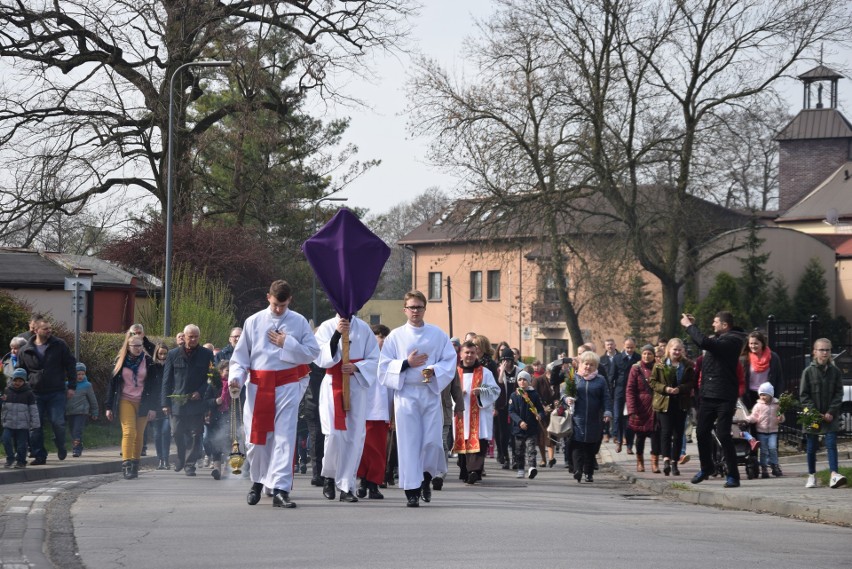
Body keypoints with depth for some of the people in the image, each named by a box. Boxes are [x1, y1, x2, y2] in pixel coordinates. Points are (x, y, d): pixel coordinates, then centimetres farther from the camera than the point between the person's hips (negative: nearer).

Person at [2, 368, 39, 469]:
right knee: (6, 440, -11)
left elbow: (34, 409, 1)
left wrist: (35, 424, -2)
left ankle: (21, 461, 14)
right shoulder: (6, 392, 7)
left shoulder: (28, 393, 0)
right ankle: (10, 459, 5)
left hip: (23, 424, -2)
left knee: (21, 444, -1)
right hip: (8, 423, 2)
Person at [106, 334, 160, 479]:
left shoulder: (148, 362, 2)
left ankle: (135, 465, 14)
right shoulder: (121, 362, 4)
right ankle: (126, 465, -20)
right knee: (129, 432, -15)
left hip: (143, 402, 1)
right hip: (125, 401, -1)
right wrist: (109, 406, 3)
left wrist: (153, 407, -5)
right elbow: (112, 383, 6)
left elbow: (154, 385, 1)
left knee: (138, 435, 3)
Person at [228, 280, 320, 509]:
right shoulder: (253, 322, 5)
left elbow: (313, 352, 1)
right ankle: (258, 481, 27)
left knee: (284, 437, -8)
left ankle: (280, 489, -10)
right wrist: (236, 376, -9)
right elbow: (241, 355, 7)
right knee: (255, 438, 5)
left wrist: (287, 344, -9)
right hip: (258, 385, 1)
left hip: (288, 385, -1)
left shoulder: (299, 322, 3)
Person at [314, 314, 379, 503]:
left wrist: (356, 367, -14)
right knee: (334, 434, -11)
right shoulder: (326, 327, 1)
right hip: (333, 387, -2)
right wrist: (337, 334, -17)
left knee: (355, 436, -2)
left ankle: (346, 486, 5)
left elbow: (373, 359, 5)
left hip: (357, 386, 2)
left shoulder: (363, 328, 4)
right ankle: (329, 475, 15)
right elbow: (320, 358, -9)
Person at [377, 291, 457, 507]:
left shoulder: (438, 334, 9)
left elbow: (450, 361, 5)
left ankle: (426, 477, 24)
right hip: (406, 393, -1)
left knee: (432, 441, -4)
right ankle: (412, 490, 1)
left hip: (431, 393, 1)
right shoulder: (395, 336, 5)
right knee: (408, 442, -4)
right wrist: (406, 364, -12)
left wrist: (434, 370, -13)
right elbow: (384, 367, 2)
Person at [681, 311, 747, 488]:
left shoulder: (732, 341, -14)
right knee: (702, 432, 13)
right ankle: (706, 467, 30)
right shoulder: (718, 339, 14)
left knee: (723, 434, -10)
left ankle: (733, 475, -3)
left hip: (724, 397, -9)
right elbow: (703, 343, 31)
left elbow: (705, 342, -26)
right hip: (708, 394, 9)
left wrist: (689, 326, -14)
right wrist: (692, 326, 18)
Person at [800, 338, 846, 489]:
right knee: (812, 447, 8)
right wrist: (814, 413, -12)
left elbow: (839, 393, 2)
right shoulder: (808, 372, -3)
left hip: (830, 416, 0)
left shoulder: (834, 371, 1)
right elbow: (803, 396, -3)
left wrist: (831, 412, -9)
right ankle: (811, 475, 19)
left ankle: (834, 475, -18)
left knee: (831, 444, -10)